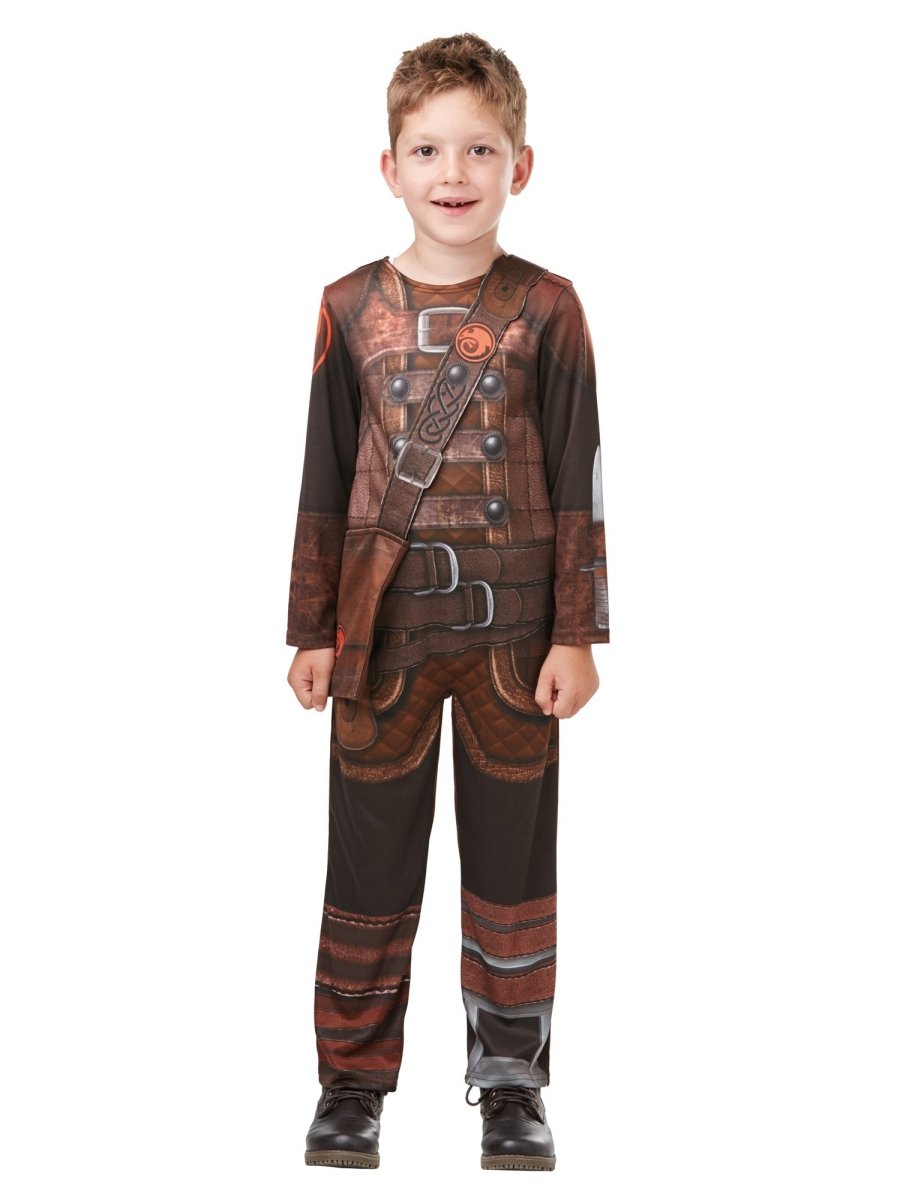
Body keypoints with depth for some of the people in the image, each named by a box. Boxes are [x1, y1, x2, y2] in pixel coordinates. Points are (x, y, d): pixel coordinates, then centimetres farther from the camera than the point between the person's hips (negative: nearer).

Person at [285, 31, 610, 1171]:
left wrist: (578, 634, -4)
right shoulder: (351, 306, 2)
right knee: (370, 860, 7)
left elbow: (577, 484, 0)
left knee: (512, 856, 8)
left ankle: (511, 1080, 22)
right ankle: (353, 1080, 21)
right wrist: (313, 631, 4)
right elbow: (325, 481, 5)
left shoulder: (546, 306, -2)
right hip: (387, 626, 1)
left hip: (513, 629, -1)